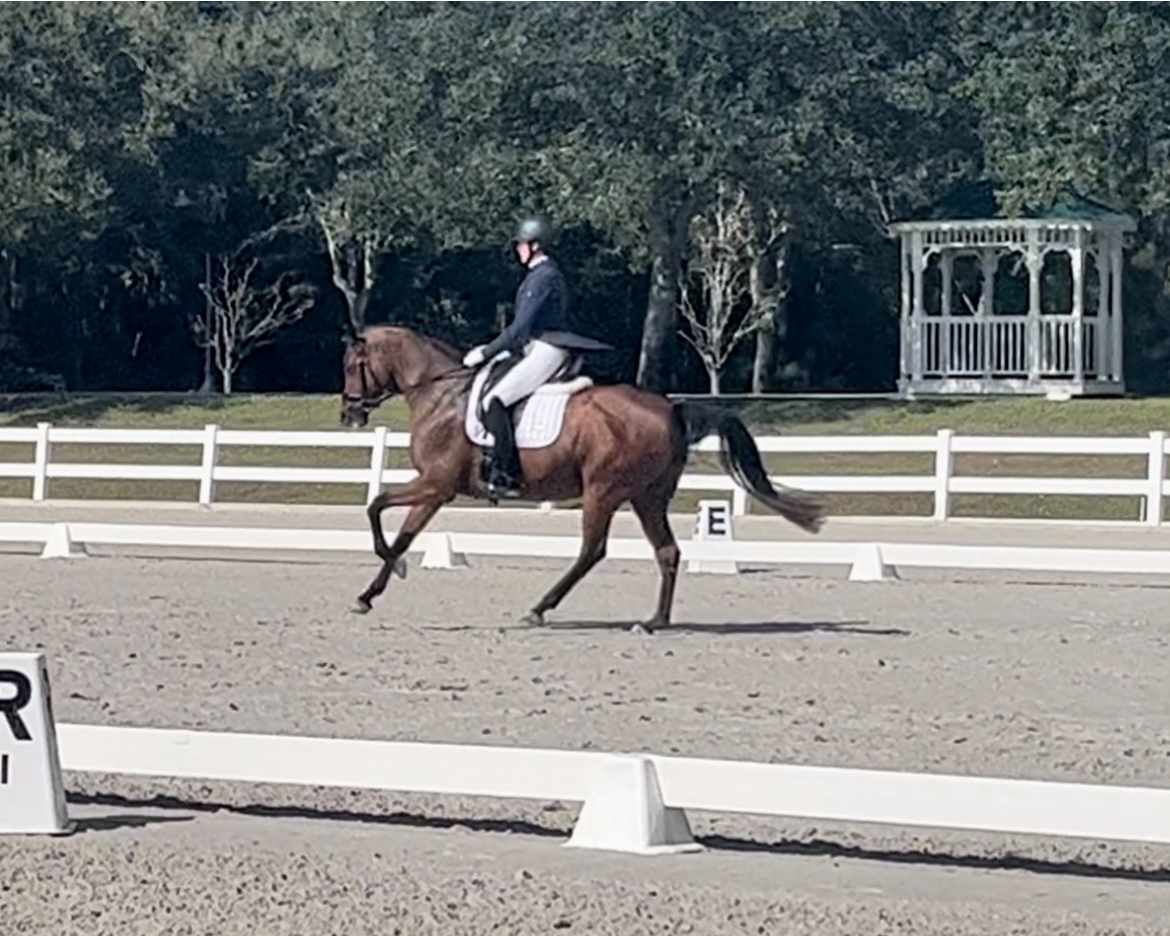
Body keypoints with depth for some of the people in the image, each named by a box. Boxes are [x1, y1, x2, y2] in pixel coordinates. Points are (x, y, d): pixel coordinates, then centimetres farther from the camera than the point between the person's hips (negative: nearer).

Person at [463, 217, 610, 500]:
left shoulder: (542, 277, -13)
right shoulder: (542, 274, 19)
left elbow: (520, 328, -18)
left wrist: (486, 353, -12)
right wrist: (489, 349, 20)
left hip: (545, 351, -11)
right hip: (536, 348, 11)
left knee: (494, 401, -21)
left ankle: (506, 476, -24)